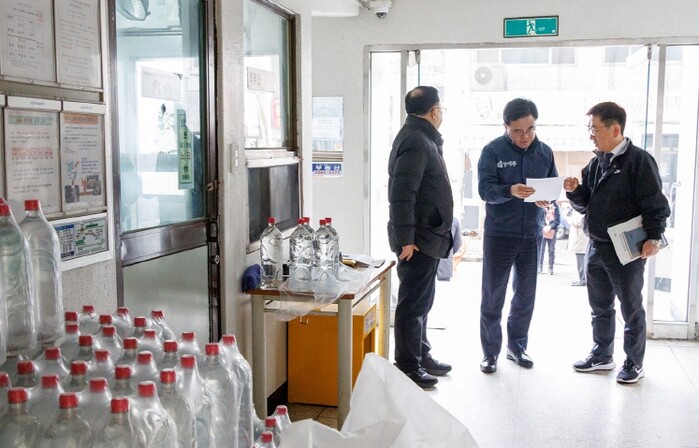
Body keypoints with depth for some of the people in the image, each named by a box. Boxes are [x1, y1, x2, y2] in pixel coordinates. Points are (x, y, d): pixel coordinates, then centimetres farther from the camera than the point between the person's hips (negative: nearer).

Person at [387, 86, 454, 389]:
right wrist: (406, 238, -25)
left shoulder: (422, 138, 15)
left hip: (426, 237, 11)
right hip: (418, 239, -11)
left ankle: (421, 357, 32)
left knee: (421, 301, 19)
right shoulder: (416, 141, -18)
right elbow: (401, 193, -25)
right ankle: (408, 368, 7)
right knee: (413, 304, -2)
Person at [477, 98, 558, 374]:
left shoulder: (545, 152, 4)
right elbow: (485, 189, -16)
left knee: (526, 296, 13)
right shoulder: (493, 151, -8)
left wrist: (547, 198, -16)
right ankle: (490, 351, 17)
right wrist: (511, 191, -35)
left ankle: (517, 347, 29)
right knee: (493, 296, 4)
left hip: (531, 235, 4)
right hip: (499, 234, -3)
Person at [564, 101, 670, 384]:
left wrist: (653, 238, -21)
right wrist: (574, 191, -6)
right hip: (596, 247, 7)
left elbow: (655, 203, -14)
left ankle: (634, 363, 19)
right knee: (600, 306, 16)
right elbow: (584, 205, 13)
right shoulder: (595, 163, 9)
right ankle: (602, 355, 30)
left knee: (631, 308, 6)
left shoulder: (639, 160, -11)